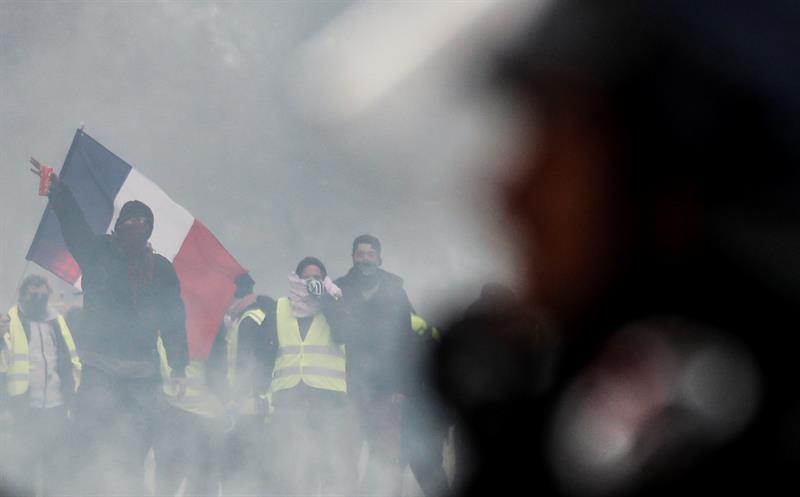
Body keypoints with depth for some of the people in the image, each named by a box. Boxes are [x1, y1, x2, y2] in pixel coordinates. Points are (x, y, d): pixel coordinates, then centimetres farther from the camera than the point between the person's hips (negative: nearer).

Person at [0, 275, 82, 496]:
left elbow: (72, 363, 14)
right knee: (21, 476, 3)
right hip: (25, 412, -4)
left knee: (59, 477, 10)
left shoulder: (57, 322, 11)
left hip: (57, 411, 4)